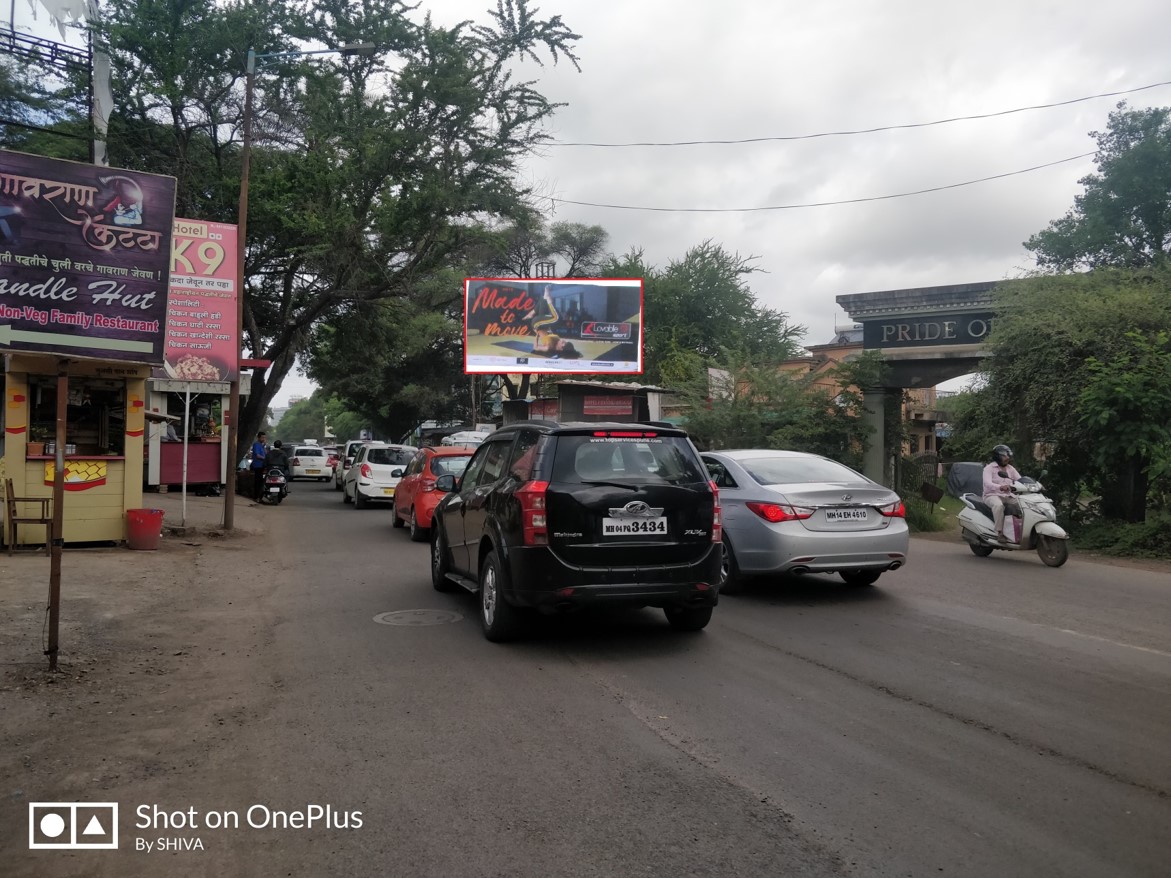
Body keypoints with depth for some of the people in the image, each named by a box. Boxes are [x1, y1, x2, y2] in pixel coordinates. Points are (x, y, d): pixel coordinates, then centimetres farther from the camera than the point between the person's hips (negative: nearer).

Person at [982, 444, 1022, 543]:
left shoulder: (1010, 468, 14)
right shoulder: (989, 468, -5)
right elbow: (987, 483, -22)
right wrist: (1000, 487, -42)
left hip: (1008, 496, 6)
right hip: (992, 495, -6)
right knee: (998, 505, -39)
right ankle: (1000, 533, -37)